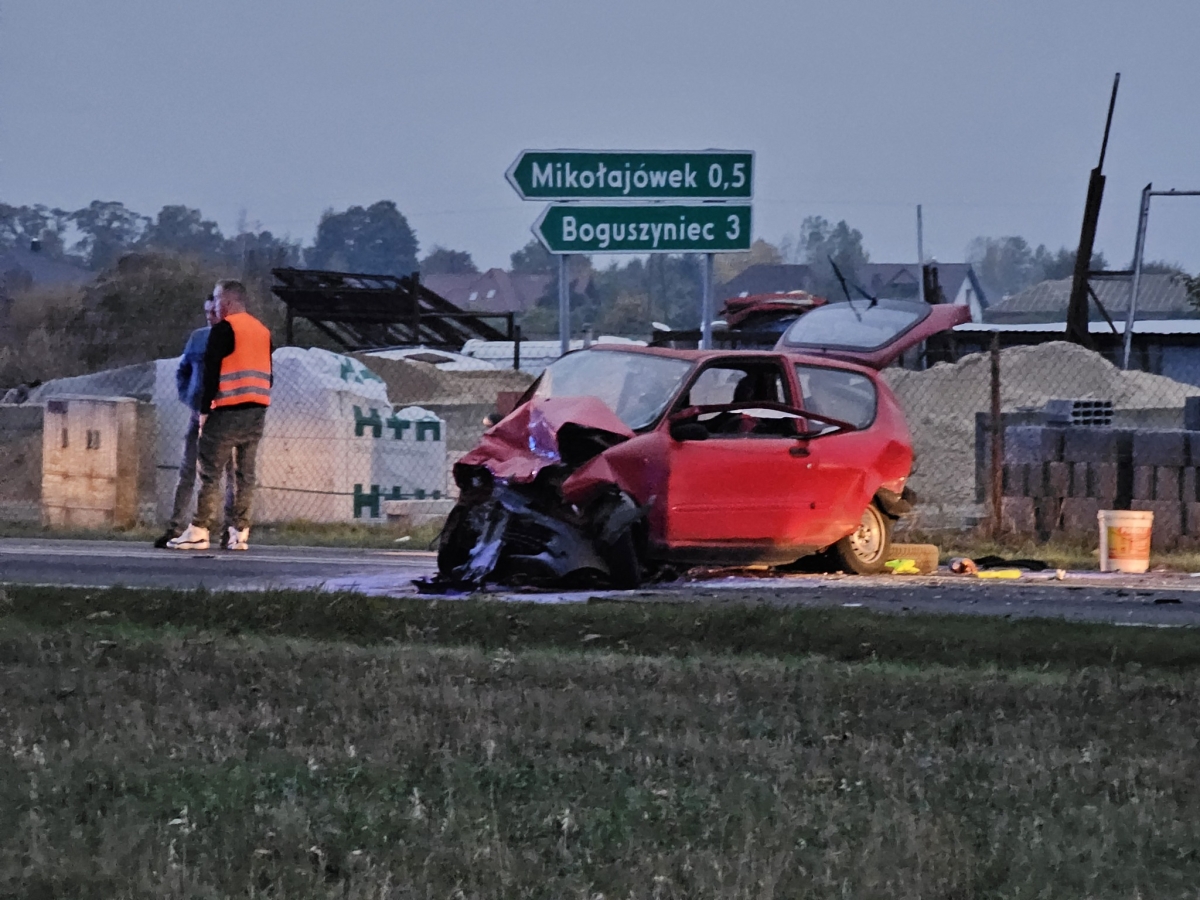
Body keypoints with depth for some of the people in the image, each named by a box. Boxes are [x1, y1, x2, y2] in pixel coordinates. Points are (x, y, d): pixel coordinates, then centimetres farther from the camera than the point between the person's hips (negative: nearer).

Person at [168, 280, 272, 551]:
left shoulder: (224, 329, -7)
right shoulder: (263, 331, 14)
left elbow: (211, 372, -11)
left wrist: (204, 409, -6)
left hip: (229, 411, -7)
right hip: (257, 412, 7)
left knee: (210, 472, -4)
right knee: (245, 473, 8)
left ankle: (199, 531, -8)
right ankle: (240, 533, 5)